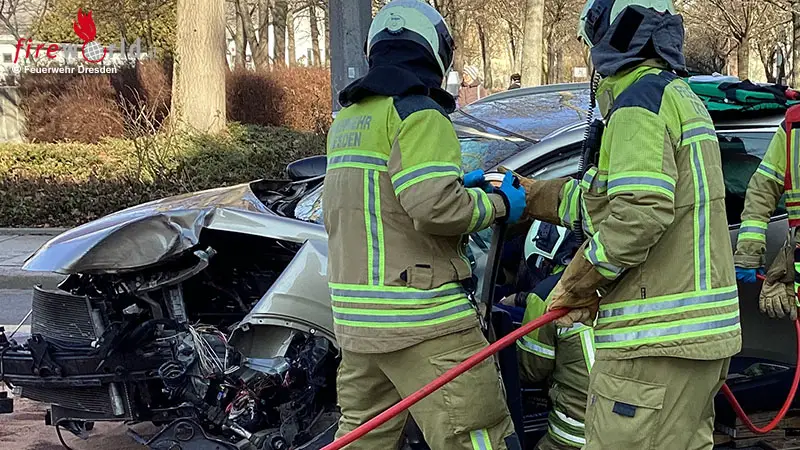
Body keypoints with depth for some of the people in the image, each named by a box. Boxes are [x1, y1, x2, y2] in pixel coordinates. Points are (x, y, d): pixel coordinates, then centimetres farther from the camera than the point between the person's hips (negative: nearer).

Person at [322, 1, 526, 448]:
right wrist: (499, 205, -3)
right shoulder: (418, 113, -10)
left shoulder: (348, 119, 17)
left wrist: (459, 182, 23)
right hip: (422, 320, -9)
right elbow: (437, 207, -20)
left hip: (356, 315, 9)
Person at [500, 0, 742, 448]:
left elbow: (639, 212, -25)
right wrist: (527, 193, 27)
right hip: (701, 332, 11)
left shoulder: (640, 100, -12)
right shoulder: (682, 97, 20)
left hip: (657, 343, -11)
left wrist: (577, 282, -13)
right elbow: (599, 198, 24)